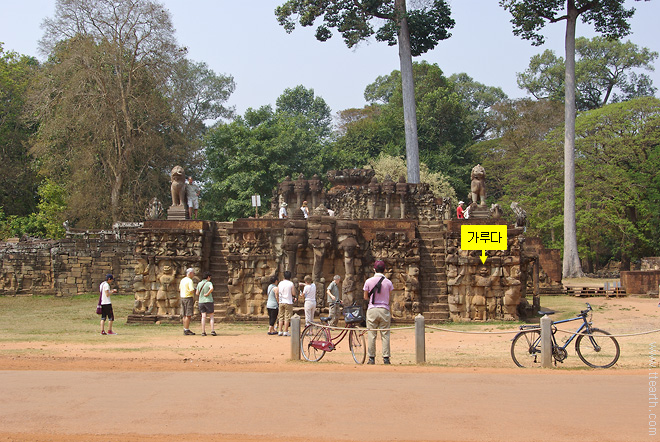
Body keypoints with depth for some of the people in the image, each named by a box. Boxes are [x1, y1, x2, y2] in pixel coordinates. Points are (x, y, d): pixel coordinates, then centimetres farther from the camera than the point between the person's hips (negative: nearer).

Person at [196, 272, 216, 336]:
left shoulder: (199, 284, 7)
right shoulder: (209, 283, -8)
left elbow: (197, 293, 11)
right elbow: (211, 288, -31)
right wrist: (207, 294, -16)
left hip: (201, 302, 4)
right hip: (208, 301, -4)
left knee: (203, 317, 2)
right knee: (211, 317, 3)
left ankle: (203, 332, -4)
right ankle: (213, 331, -8)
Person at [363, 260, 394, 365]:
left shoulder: (369, 281, -1)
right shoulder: (388, 282, 0)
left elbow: (365, 297, 8)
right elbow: (390, 299, 6)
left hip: (372, 310, 0)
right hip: (384, 310, 0)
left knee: (372, 335, 4)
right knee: (385, 335, 4)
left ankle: (371, 358, 5)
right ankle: (386, 358, 3)